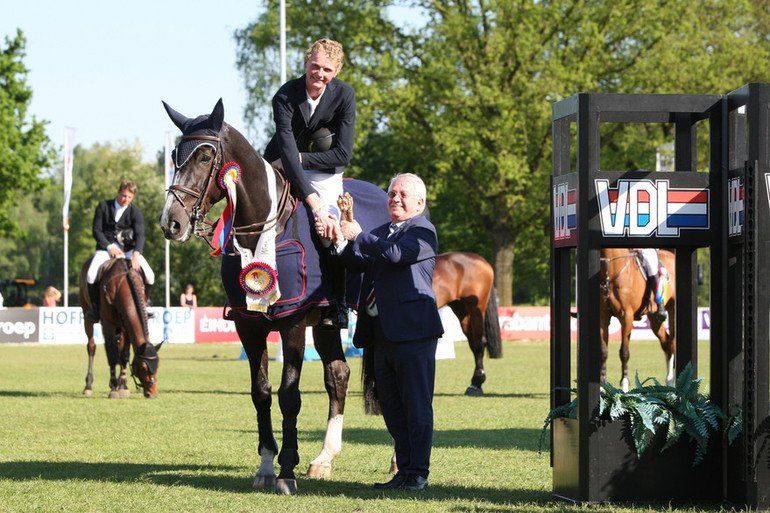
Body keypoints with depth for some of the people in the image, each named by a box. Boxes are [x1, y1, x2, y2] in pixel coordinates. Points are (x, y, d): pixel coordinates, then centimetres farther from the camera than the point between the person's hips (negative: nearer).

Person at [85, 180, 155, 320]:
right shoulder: (104, 206, -2)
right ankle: (95, 308, -5)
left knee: (149, 276, -17)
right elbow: (97, 230, -2)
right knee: (91, 275, -25)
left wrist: (136, 255, -35)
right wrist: (109, 247, -16)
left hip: (128, 249, 1)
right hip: (106, 247, 0)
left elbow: (140, 235, -17)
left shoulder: (135, 212, -5)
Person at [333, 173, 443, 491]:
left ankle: (418, 473, -1)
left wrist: (357, 235, -10)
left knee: (416, 406, -4)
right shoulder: (382, 232, 22)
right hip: (382, 334, 9)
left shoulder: (422, 231, -5)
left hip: (412, 332, -9)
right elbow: (361, 262, 11)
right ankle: (404, 471, 16)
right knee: (392, 408, 10)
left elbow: (394, 253, -21)